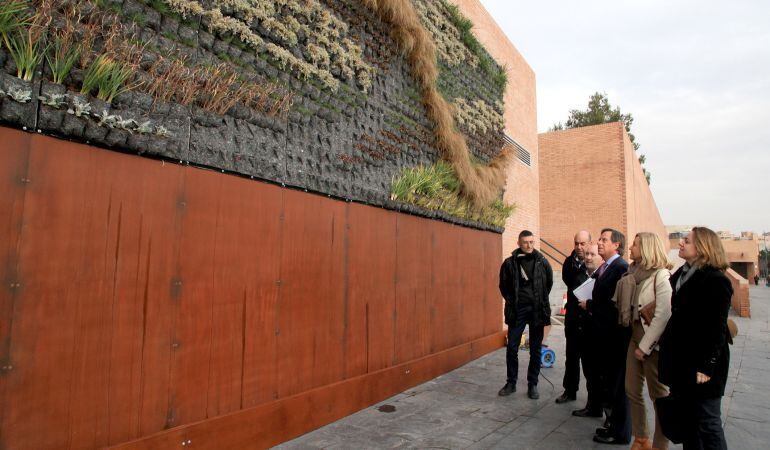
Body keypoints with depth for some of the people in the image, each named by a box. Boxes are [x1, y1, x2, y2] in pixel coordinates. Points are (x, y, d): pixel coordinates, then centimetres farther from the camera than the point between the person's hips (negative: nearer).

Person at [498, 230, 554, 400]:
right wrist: (512, 302, 4)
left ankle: (532, 384, 20)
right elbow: (504, 286, 7)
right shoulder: (510, 262, -4)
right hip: (517, 309, 0)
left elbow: (549, 283, 11)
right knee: (512, 347, 3)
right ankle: (511, 383, 18)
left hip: (537, 310, 1)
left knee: (535, 349, 8)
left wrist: (541, 301, 9)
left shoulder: (542, 261, -2)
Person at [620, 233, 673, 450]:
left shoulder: (661, 275, -14)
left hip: (654, 342, -7)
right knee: (632, 390, 12)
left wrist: (645, 346, -17)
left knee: (659, 394, 6)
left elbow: (663, 315, -20)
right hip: (635, 336, 7)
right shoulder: (634, 273, 8)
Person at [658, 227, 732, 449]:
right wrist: (666, 344, 11)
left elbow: (717, 328, -17)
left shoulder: (716, 280, -14)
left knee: (707, 424, 5)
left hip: (701, 364, -8)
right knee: (687, 423, 17)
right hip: (680, 361, 8)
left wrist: (707, 367, -18)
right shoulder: (682, 275, 11)